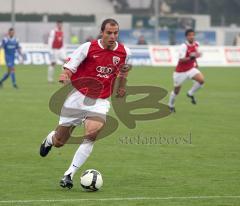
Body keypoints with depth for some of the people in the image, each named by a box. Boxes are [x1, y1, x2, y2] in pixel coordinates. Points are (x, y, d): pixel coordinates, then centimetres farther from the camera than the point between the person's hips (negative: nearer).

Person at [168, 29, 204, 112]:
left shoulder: (196, 44, -3)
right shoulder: (184, 47, -24)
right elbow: (181, 59, -31)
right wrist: (191, 57, -44)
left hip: (191, 69, 5)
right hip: (181, 71, -5)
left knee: (201, 80, -21)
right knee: (176, 90, 8)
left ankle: (190, 94, 3)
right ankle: (170, 105, 35)